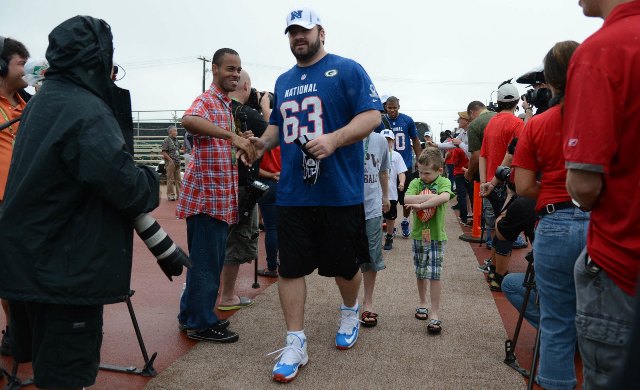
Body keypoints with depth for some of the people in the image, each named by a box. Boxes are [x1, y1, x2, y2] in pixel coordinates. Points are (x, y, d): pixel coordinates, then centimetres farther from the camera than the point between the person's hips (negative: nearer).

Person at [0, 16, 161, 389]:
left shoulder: (42, 102, 10)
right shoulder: (87, 114, -21)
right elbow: (128, 188, -22)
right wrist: (152, 181, -1)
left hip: (32, 258, 9)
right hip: (66, 269, -9)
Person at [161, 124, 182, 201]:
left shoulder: (177, 141, 13)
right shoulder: (167, 140, -7)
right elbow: (164, 152, -11)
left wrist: (178, 160, 11)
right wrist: (171, 160, -15)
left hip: (177, 163, 7)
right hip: (170, 162, -7)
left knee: (178, 179, 9)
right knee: (170, 179, -2)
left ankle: (179, 194, 15)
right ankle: (170, 195, 5)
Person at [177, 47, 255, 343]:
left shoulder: (225, 104, 20)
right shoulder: (207, 100, -11)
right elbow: (188, 120, -36)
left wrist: (243, 142, 13)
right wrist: (233, 135, -40)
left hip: (220, 195, 10)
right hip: (208, 195, -10)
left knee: (208, 259, 17)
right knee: (207, 260, -1)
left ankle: (192, 316, 30)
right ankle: (201, 324, 12)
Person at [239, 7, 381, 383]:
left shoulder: (347, 70, -1)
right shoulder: (284, 81, 17)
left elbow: (372, 115, -10)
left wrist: (333, 139, -24)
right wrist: (263, 142, 6)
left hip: (340, 192, -4)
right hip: (293, 193, 5)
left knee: (344, 264, 10)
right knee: (290, 267, 3)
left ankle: (350, 312, 42)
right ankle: (295, 344, 16)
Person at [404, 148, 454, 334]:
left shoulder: (444, 182, -7)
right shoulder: (416, 183, -2)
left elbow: (444, 197, -29)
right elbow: (407, 199, -20)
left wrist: (420, 204, -30)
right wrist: (431, 197, -24)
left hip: (436, 236, -3)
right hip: (418, 235, 3)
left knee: (435, 274, -2)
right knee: (420, 272, 16)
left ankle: (435, 312, 7)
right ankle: (422, 303, 35)